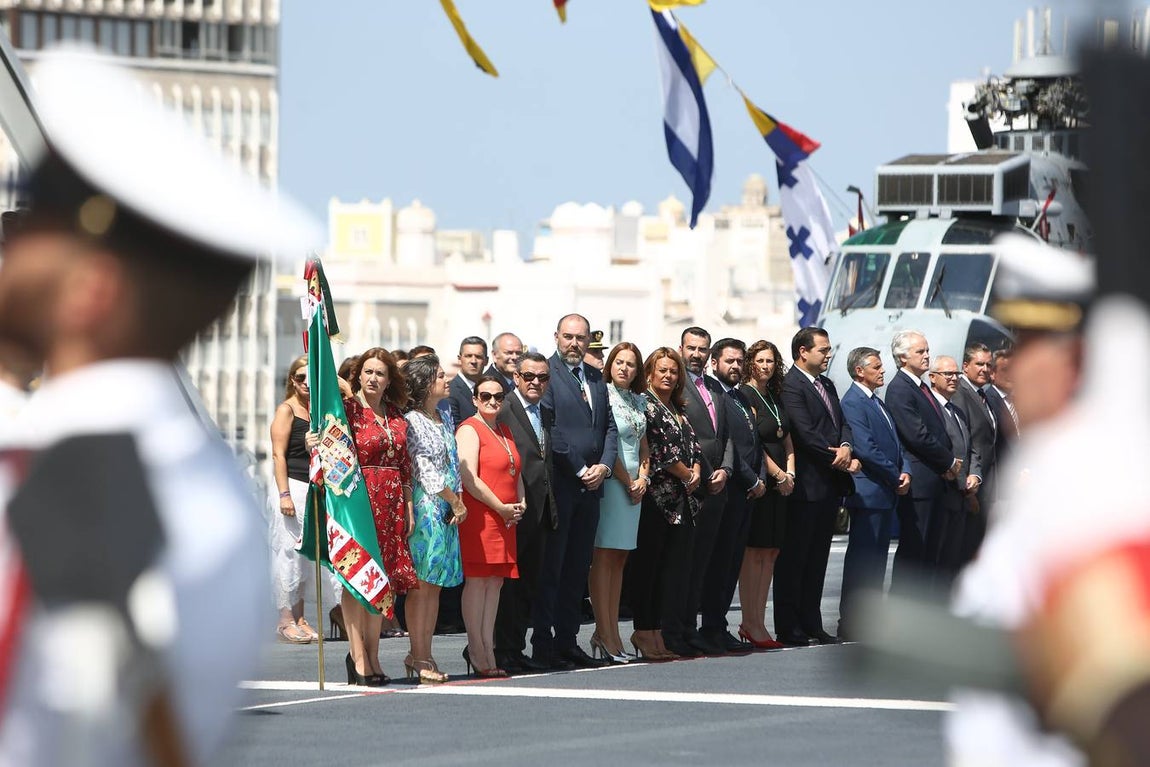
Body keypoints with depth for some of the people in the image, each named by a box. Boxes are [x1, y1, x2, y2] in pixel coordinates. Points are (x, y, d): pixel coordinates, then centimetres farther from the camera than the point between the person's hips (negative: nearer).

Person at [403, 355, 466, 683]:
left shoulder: (445, 416, 17)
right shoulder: (412, 421, -9)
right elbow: (426, 471, -11)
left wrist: (457, 502, 7)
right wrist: (457, 503, -6)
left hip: (446, 510, 8)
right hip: (425, 507, -8)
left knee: (435, 585, 7)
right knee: (421, 584, -7)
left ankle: (423, 654, 11)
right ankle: (419, 656, -6)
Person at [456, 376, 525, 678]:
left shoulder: (504, 431, 21)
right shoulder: (470, 429, -5)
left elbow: (516, 472, 25)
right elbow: (469, 478, -14)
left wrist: (520, 504, 6)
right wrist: (502, 508, -11)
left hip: (504, 519, 8)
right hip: (479, 516, -8)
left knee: (495, 582, 6)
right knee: (476, 579, -7)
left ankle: (487, 650, 8)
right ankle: (478, 654, -6)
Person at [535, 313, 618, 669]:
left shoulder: (595, 377, 16)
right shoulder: (546, 373, -7)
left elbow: (609, 426, 16)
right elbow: (550, 430, -13)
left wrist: (604, 466, -1)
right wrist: (579, 471, -12)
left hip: (590, 484, 7)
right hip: (559, 485, -7)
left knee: (577, 567, 9)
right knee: (550, 566, -4)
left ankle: (567, 640, 14)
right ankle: (543, 643, -2)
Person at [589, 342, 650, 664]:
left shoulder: (638, 401, 15)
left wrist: (643, 477, 3)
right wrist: (628, 482, -8)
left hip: (633, 485, 8)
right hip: (610, 481, -8)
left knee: (619, 559, 7)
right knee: (604, 558, -7)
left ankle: (610, 634, 9)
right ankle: (605, 635, -10)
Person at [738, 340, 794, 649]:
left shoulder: (776, 397, 17)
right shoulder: (745, 395, -7)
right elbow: (751, 440, -12)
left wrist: (790, 474, 2)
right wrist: (778, 475, -10)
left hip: (779, 483, 8)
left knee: (770, 552, 5)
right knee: (754, 552, -7)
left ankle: (758, 621, 7)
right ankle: (751, 623, -4)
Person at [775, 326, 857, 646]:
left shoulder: (827, 385, 17)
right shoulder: (791, 386, -12)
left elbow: (841, 424, 14)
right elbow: (805, 434, -18)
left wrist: (845, 447, -8)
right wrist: (839, 459, -12)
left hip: (830, 485, 9)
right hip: (806, 485, -9)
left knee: (817, 558, 12)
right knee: (794, 559, -3)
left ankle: (812, 625, 16)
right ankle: (789, 628, -1)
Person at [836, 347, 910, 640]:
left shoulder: (877, 403, 19)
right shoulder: (853, 403, -12)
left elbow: (895, 443, 20)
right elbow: (865, 449, -19)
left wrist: (905, 471, 2)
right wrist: (895, 477, -12)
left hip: (886, 493, 10)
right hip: (868, 492, -10)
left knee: (877, 558, 11)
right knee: (861, 558, -8)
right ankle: (850, 624, -6)